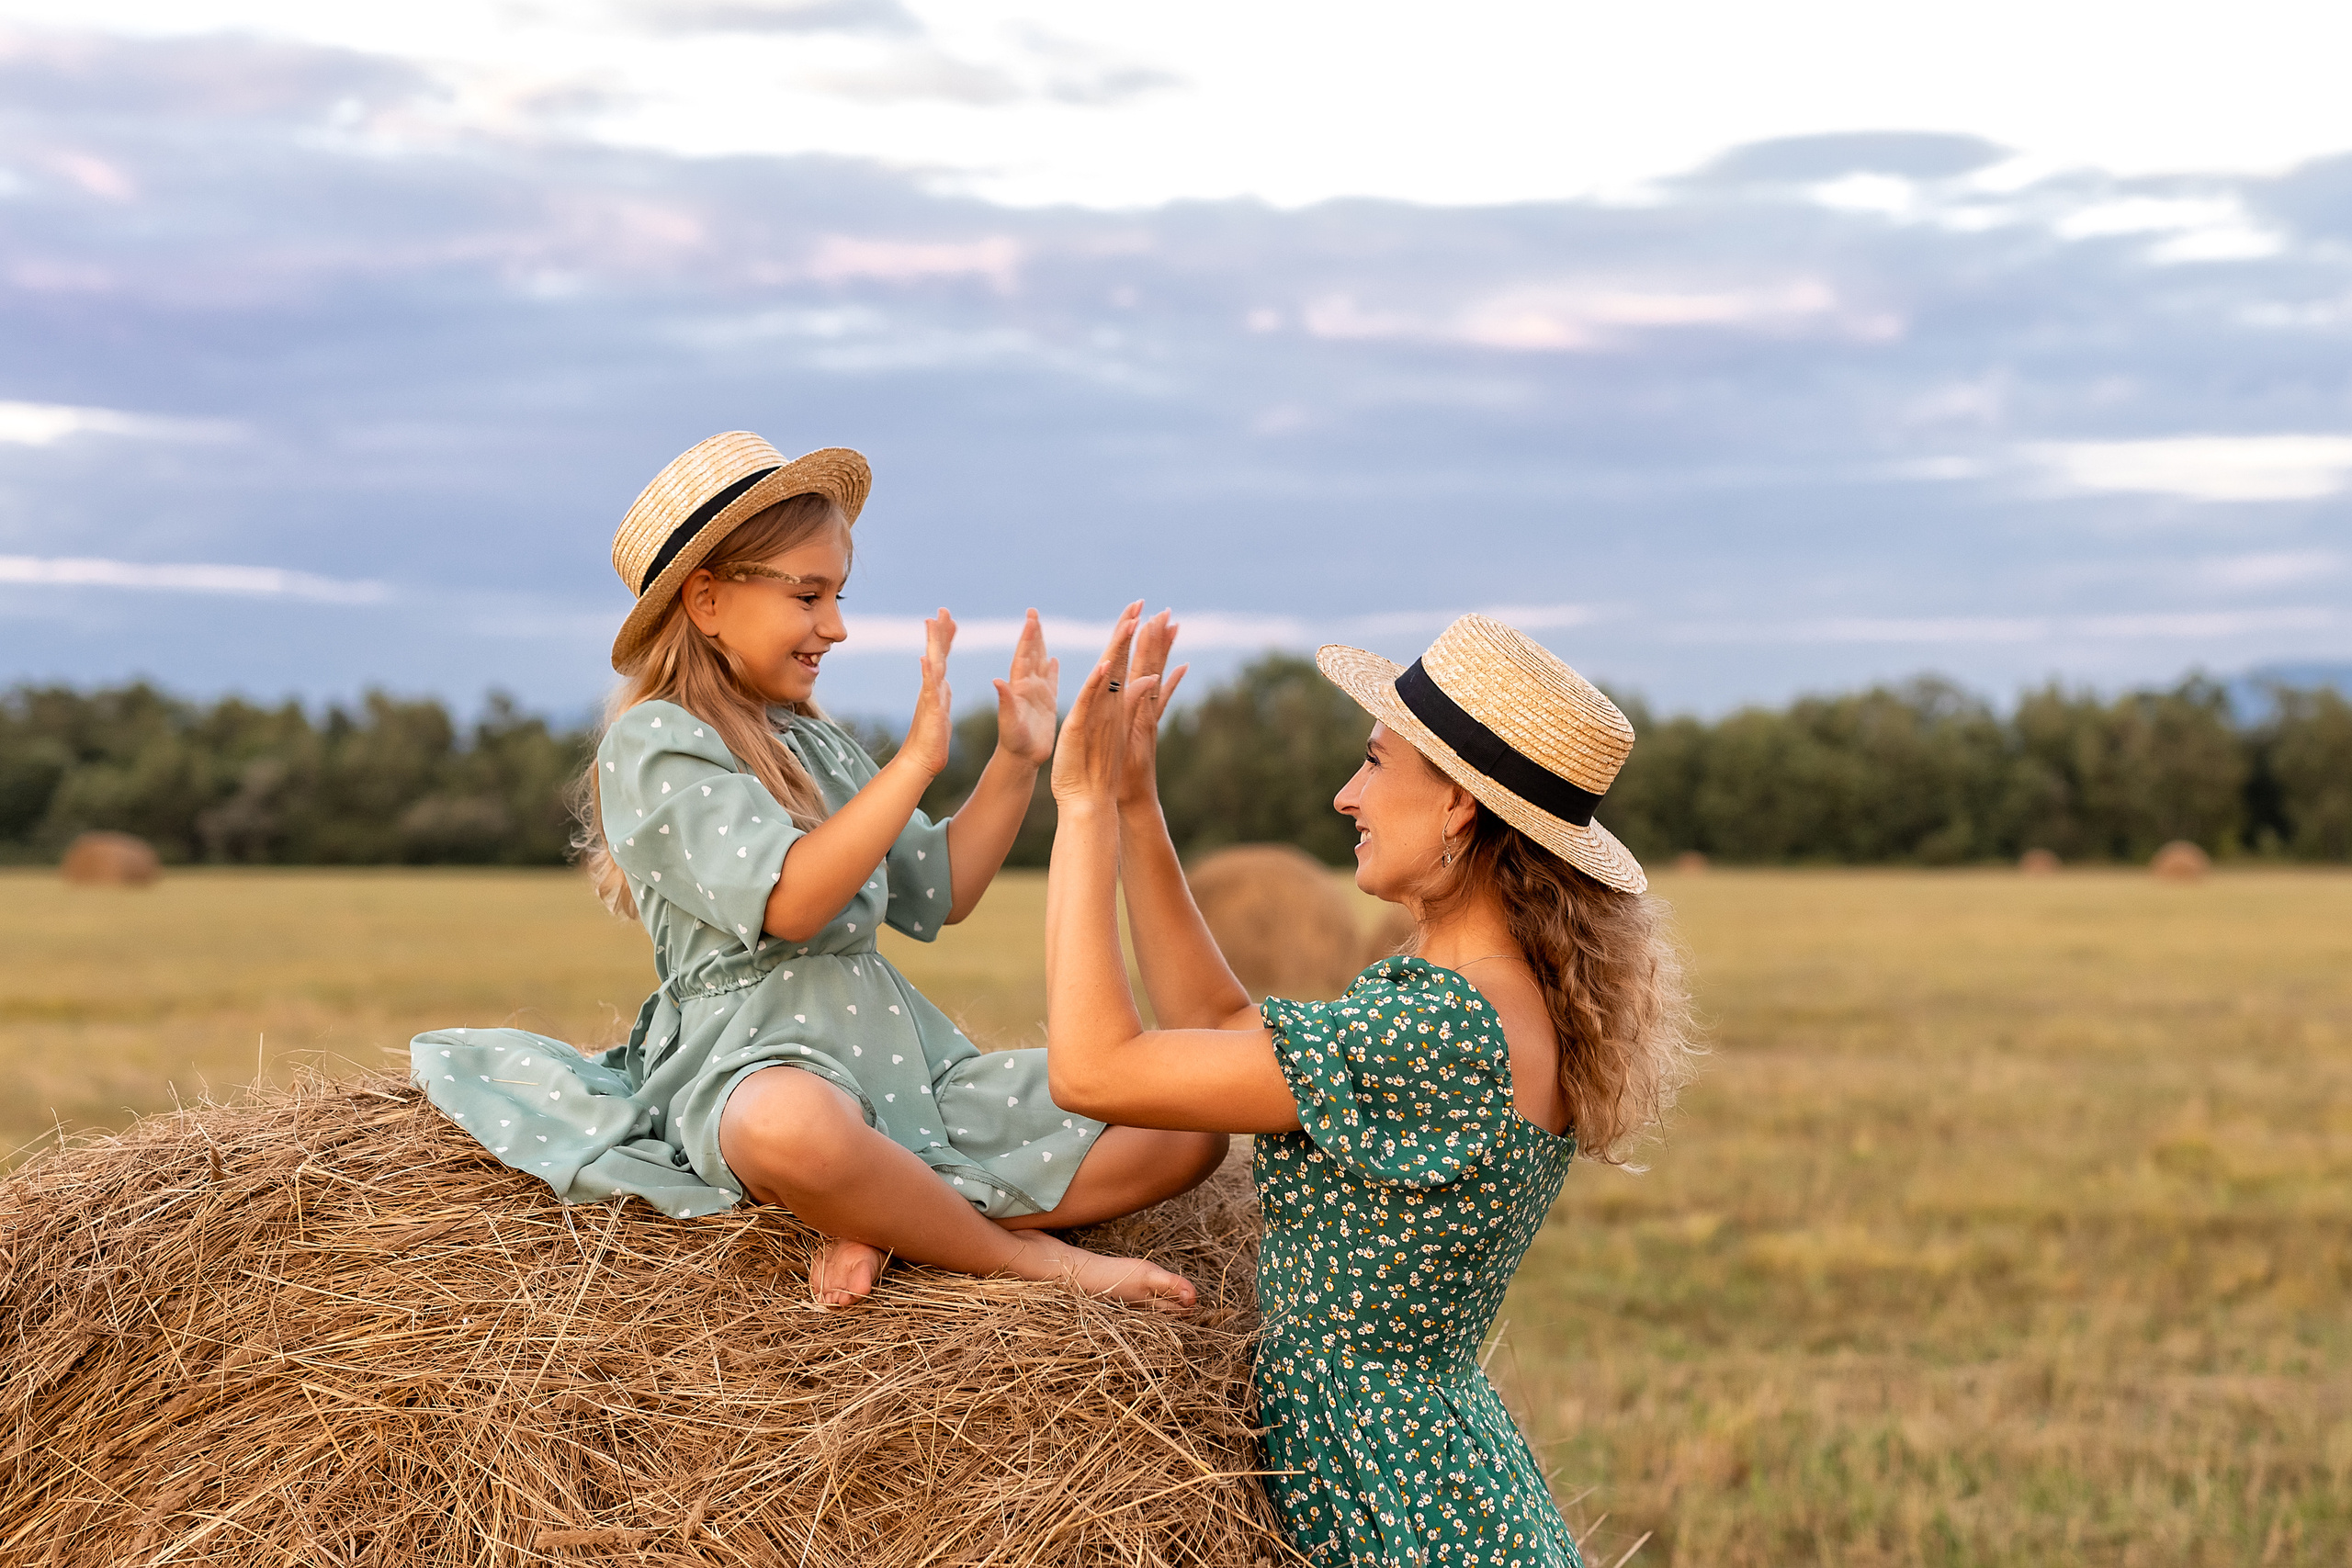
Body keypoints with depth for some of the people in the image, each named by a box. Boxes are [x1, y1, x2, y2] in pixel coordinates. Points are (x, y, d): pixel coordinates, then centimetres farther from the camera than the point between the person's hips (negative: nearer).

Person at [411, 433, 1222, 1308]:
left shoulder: (817, 743, 22)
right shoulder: (653, 742, -4)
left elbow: (940, 894, 23)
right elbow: (789, 901, -18)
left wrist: (1015, 762, 12)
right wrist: (917, 758, -16)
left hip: (901, 1046, 8)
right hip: (754, 1059, -8)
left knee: (1189, 1128, -7)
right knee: (793, 1128, -48)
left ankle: (883, 1227, -19)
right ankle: (1028, 1259, -25)